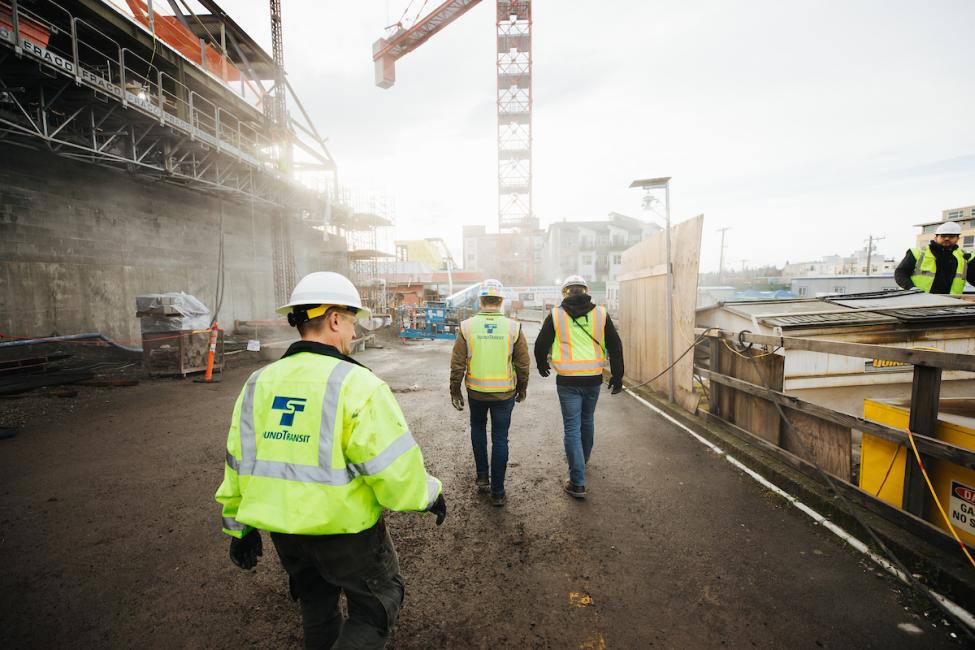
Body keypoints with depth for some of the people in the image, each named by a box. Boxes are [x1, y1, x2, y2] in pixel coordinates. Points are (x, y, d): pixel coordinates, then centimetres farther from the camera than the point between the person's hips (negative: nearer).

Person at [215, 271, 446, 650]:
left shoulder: (259, 383, -1)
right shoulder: (356, 383, -22)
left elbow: (237, 463, 6)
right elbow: (394, 464, -23)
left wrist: (239, 526, 18)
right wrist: (429, 493, -5)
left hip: (284, 530, 7)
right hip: (345, 530, -6)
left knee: (317, 606, 30)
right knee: (377, 605, 18)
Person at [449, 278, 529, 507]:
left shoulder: (467, 327, -8)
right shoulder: (513, 327, -9)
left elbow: (457, 364, -6)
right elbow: (523, 364, -3)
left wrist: (455, 391, 6)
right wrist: (522, 389, 12)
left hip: (476, 391, 1)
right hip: (504, 393, -1)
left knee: (478, 428, 26)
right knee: (500, 439, 10)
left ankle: (482, 476, 28)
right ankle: (497, 492, 17)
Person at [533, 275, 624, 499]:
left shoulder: (555, 315, -4)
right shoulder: (601, 314, 1)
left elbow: (541, 345, 3)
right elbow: (615, 346, 4)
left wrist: (542, 365, 23)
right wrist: (617, 376, 13)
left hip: (568, 381, -3)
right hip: (593, 379, 3)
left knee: (572, 428, 2)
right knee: (587, 422, 22)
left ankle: (578, 483, 1)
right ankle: (582, 461, 44)